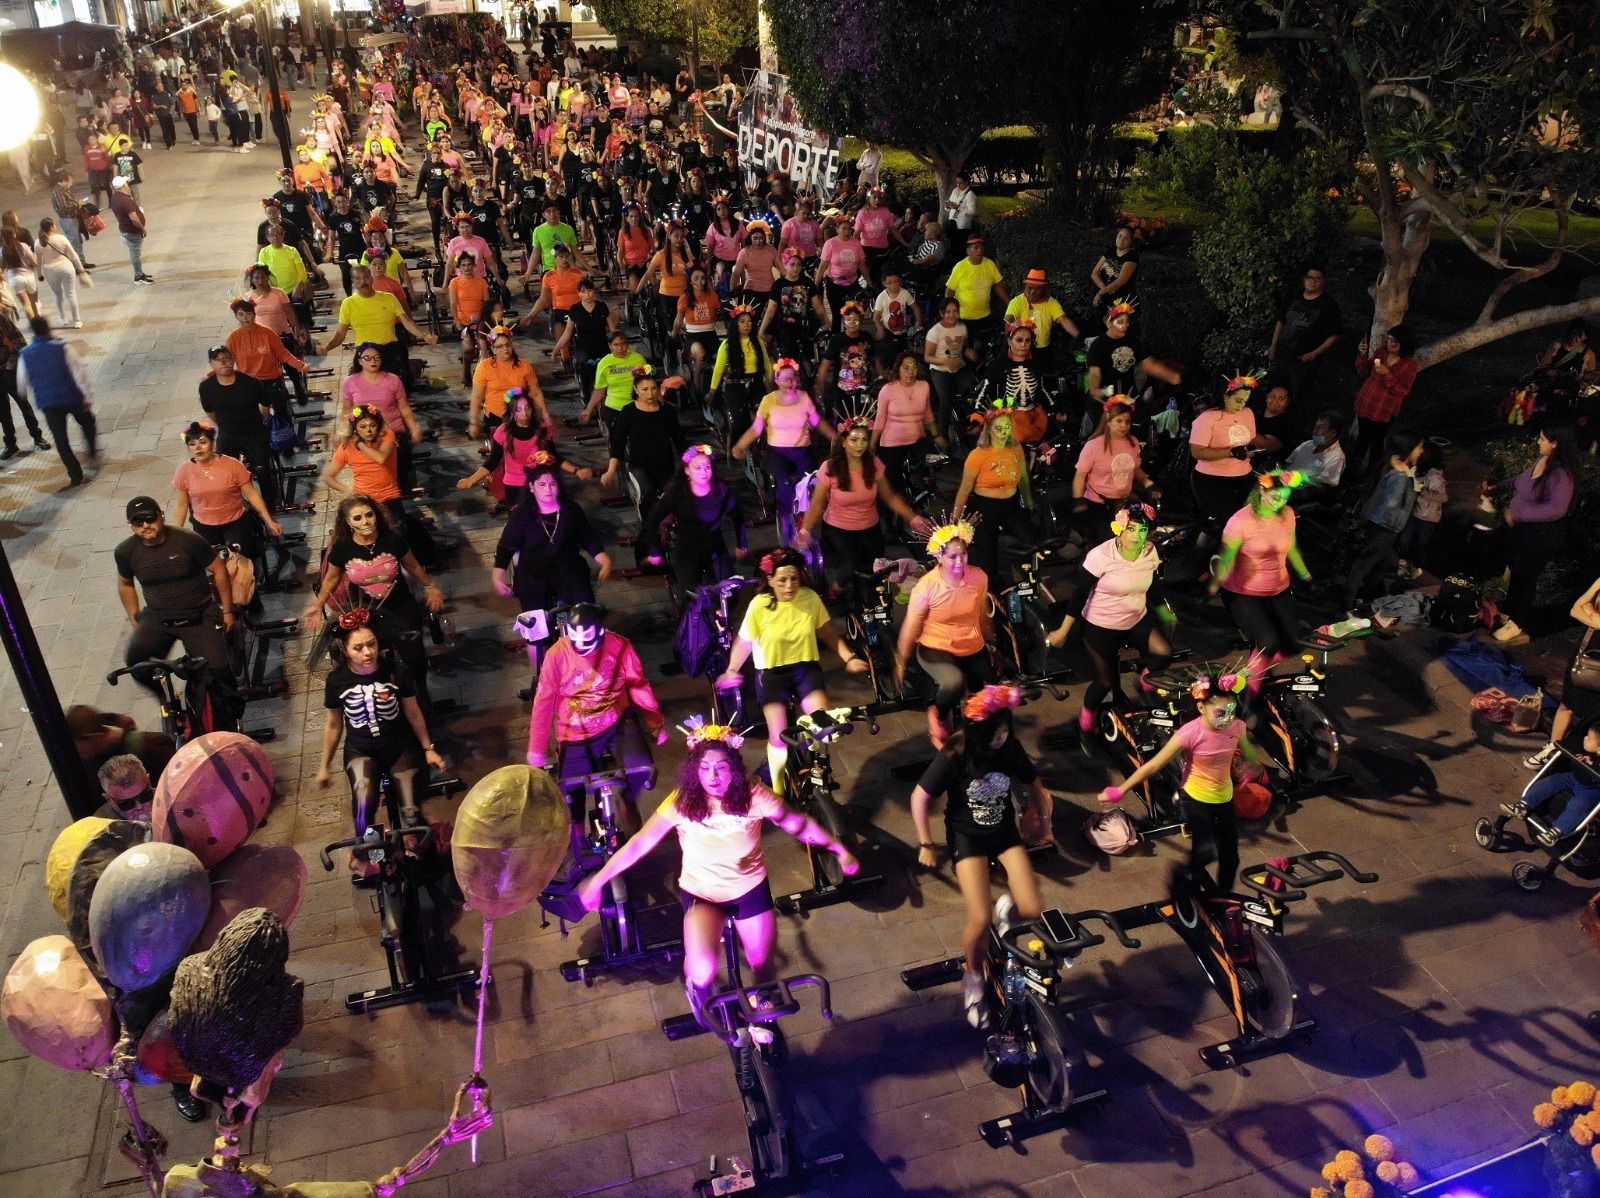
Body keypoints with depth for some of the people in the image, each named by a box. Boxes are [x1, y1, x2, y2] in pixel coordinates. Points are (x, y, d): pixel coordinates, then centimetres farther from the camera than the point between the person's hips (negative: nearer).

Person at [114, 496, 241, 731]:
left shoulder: (189, 540, -16)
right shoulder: (125, 551, -5)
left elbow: (218, 570, -4)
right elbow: (125, 584, 15)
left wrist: (227, 610, 0)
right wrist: (134, 619, 12)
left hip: (199, 615, -3)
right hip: (157, 618, 3)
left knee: (216, 669, -20)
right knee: (133, 660, -27)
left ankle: (228, 725, 4)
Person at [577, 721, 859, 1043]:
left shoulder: (753, 796, -21)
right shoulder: (681, 802, -22)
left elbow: (800, 825, -11)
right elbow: (640, 844, -17)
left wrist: (840, 850, -14)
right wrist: (598, 880, -17)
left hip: (750, 888, 2)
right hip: (701, 893, -1)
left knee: (761, 963, 14)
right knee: (703, 970, -26)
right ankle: (697, 987, 14)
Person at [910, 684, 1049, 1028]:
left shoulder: (1011, 748, -14)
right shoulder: (954, 756, -23)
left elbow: (1034, 784, 7)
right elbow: (919, 797, -13)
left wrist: (1042, 820, 18)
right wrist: (925, 845, -9)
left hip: (1005, 832, 3)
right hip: (966, 836, -3)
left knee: (1033, 911, -11)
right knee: (980, 919, -17)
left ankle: (1006, 909, 26)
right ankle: (973, 976, 13)